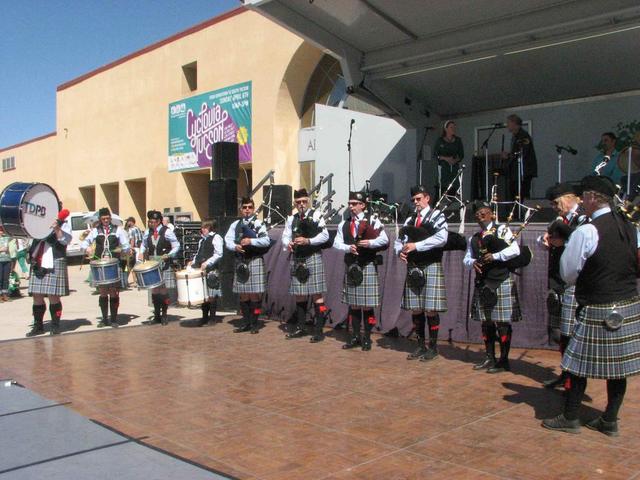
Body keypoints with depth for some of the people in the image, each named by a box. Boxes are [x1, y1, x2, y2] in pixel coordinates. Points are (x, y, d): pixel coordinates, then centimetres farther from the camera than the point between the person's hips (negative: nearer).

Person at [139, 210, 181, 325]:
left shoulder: (167, 231, -8)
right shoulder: (147, 232, 6)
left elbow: (176, 246, -6)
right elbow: (144, 244, 22)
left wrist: (168, 255, -19)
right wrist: (141, 253, 3)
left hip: (164, 265, -4)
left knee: (164, 291, 1)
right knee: (154, 291, 8)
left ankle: (164, 316, 13)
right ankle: (157, 315, 20)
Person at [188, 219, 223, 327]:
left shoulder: (216, 238, -5)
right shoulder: (202, 239, 19)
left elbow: (218, 254, -12)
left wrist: (207, 263, -20)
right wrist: (193, 262, 10)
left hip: (212, 270, -7)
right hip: (201, 270, 7)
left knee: (211, 295, -2)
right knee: (204, 295, 10)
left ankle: (212, 317, 6)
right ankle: (205, 317, 17)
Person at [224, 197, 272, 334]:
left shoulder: (259, 224, 1)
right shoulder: (235, 225, 12)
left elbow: (266, 241, -11)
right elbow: (228, 240, 4)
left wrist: (251, 241, -19)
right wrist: (235, 247, -15)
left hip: (255, 261, -4)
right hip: (240, 262, 4)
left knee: (255, 294, -1)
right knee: (243, 294, 9)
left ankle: (254, 324, 8)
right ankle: (245, 322, 19)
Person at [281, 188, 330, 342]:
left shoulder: (316, 215, -1)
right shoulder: (291, 219, 13)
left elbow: (325, 235, -8)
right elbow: (285, 236, 8)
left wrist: (308, 241, -19)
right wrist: (288, 244, -15)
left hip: (312, 258, -5)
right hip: (296, 259, 5)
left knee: (317, 295, -4)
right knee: (299, 295, 12)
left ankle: (319, 330, 0)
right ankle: (300, 327, 24)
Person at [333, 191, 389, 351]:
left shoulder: (373, 221, 0)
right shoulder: (344, 224, 10)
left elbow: (384, 240, -9)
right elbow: (337, 243, 1)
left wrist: (370, 243, -24)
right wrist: (348, 247, -17)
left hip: (368, 267, -4)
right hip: (351, 268, 4)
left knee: (367, 306, 0)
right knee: (353, 305, 10)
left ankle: (367, 338, 11)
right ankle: (355, 336, 21)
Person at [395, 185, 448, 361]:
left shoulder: (437, 216, -2)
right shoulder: (410, 219, 14)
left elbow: (441, 238, -19)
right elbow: (399, 239, 15)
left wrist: (416, 245, -19)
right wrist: (401, 251, -8)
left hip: (431, 267, -5)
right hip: (413, 268, 5)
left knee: (431, 309, -3)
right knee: (416, 309, 9)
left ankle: (433, 347, 10)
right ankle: (421, 346, 20)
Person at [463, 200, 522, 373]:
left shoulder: (502, 230, -2)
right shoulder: (474, 238, 15)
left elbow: (515, 250, -13)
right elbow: (466, 259, 13)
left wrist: (495, 256, -20)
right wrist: (472, 262, -9)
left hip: (501, 283, -6)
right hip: (482, 284, 6)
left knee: (502, 322, -2)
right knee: (486, 322, 10)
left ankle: (504, 361, 6)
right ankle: (490, 358, 21)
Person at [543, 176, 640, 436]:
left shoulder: (585, 232, -16)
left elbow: (568, 274, -10)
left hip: (597, 310, -7)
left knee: (580, 364, 5)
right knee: (617, 365, 12)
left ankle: (570, 418, 15)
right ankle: (610, 421, 22)